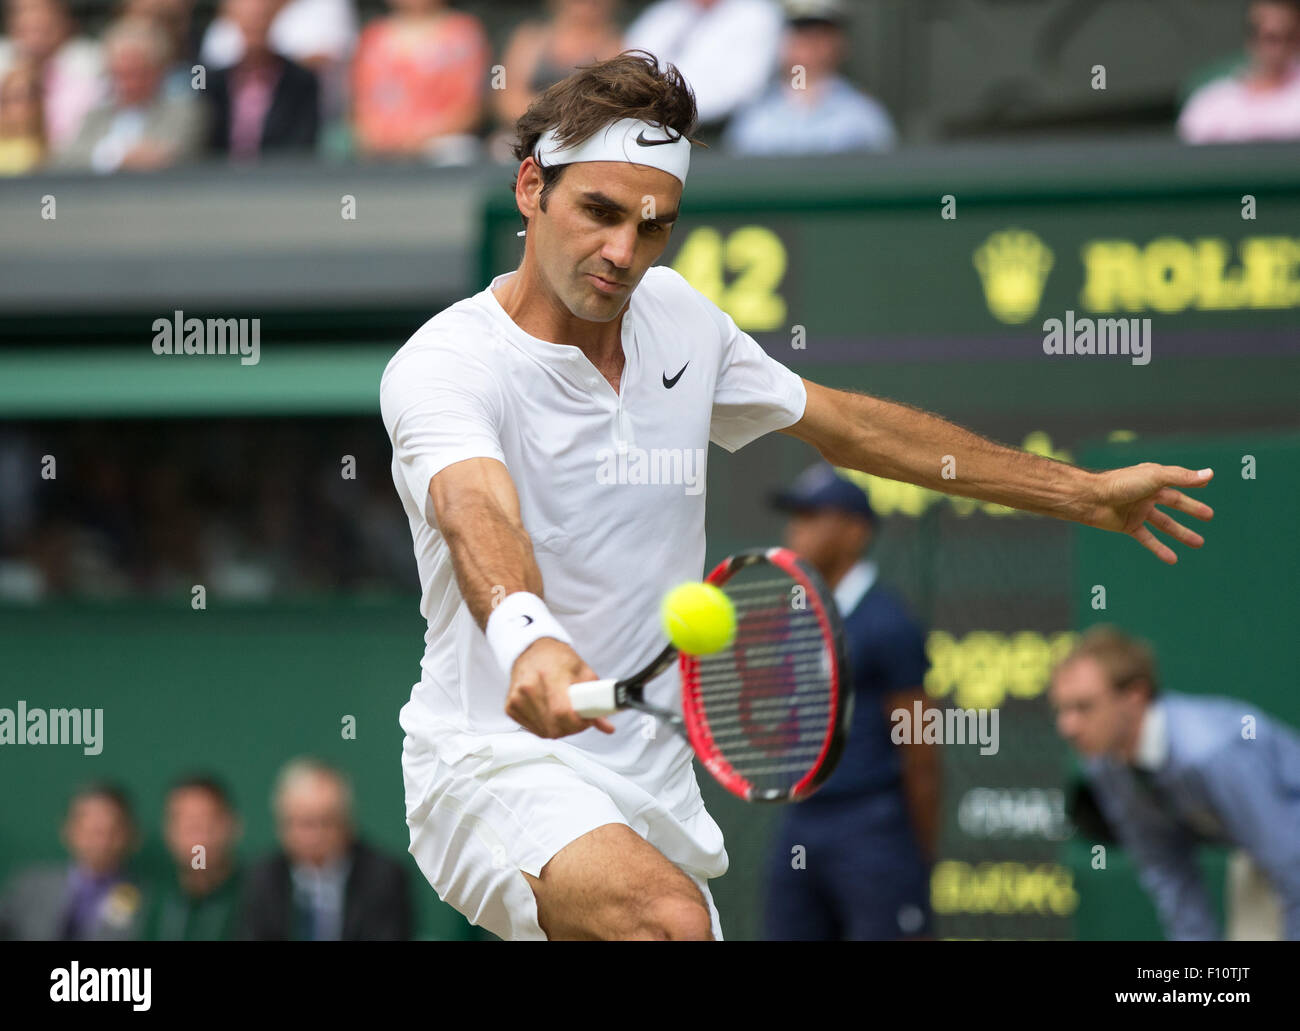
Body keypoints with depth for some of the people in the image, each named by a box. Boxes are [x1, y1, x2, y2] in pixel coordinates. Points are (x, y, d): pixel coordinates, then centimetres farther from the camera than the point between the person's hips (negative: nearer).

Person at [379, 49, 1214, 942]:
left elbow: (847, 425, 21)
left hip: (656, 783, 8)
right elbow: (477, 513, -37)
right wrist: (526, 637, -60)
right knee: (667, 917, -35)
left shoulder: (678, 317, 7)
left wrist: (1083, 493, 23)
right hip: (493, 763, -8)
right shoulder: (443, 365, -16)